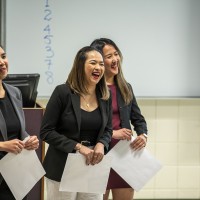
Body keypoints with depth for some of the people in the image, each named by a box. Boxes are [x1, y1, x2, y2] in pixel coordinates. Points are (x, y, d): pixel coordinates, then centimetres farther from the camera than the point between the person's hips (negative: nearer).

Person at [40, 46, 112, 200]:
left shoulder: (105, 96, 5)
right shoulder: (63, 92, -10)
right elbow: (46, 132, -10)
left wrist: (101, 145, -8)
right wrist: (77, 147, -18)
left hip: (93, 166, 4)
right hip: (63, 167, -4)